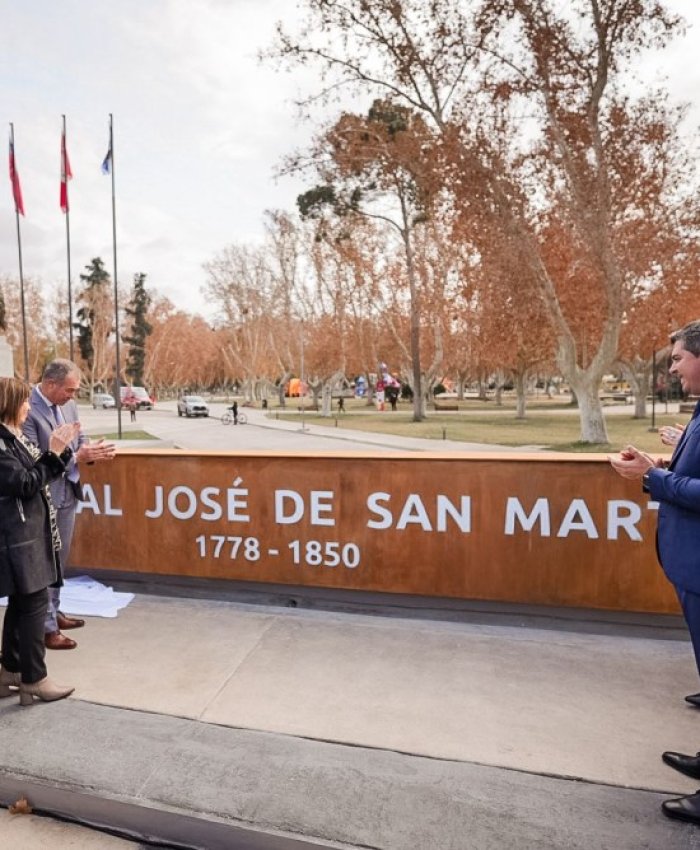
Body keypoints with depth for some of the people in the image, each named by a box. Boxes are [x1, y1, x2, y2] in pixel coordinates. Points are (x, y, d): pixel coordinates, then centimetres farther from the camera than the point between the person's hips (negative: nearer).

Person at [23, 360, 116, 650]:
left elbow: (79, 441, 12)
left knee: (59, 560, 20)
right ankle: (47, 628, 18)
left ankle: (54, 612, 36)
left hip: (67, 494, 8)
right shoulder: (28, 410, -21)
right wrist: (77, 457, -26)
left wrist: (93, 450, -10)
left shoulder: (68, 405, 4)